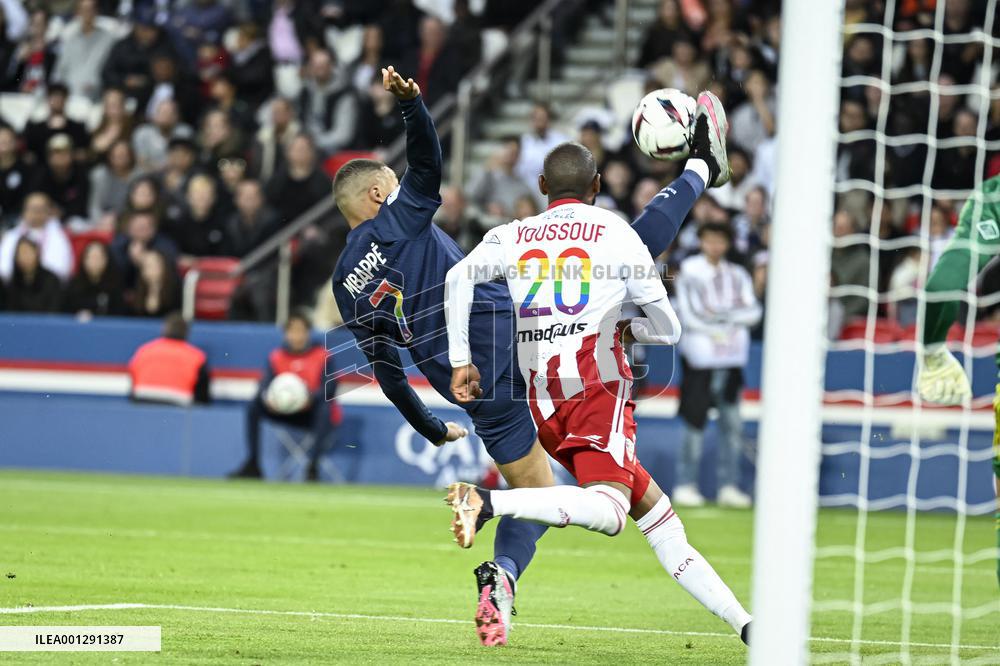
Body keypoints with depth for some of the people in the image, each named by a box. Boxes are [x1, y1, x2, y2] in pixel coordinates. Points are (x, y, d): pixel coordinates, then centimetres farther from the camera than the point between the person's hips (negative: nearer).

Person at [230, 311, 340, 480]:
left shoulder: (322, 355, -7)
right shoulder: (276, 357, 2)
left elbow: (330, 388, -17)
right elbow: (265, 386, -10)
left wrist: (311, 398, -37)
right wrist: (268, 398, -34)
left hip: (313, 413, -4)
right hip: (288, 413, 4)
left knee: (325, 406, -36)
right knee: (254, 406, -14)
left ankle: (313, 466, -42)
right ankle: (252, 465, -14)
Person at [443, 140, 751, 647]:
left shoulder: (513, 237, 16)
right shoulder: (617, 233, 9)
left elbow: (458, 278, -3)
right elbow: (667, 330, 11)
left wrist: (460, 360, 2)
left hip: (543, 403, 6)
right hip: (597, 387, -5)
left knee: (654, 511, 10)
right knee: (608, 512, -24)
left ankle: (743, 623, 9)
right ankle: (488, 502, -42)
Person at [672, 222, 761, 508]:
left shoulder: (737, 275, 13)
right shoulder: (689, 272, 1)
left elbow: (753, 312, 3)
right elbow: (689, 315, -7)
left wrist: (721, 315, -12)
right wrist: (733, 318, -6)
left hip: (731, 359, 4)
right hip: (699, 356, -4)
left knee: (732, 423, 2)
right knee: (696, 422, -6)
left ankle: (728, 485, 7)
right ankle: (686, 485, -1)